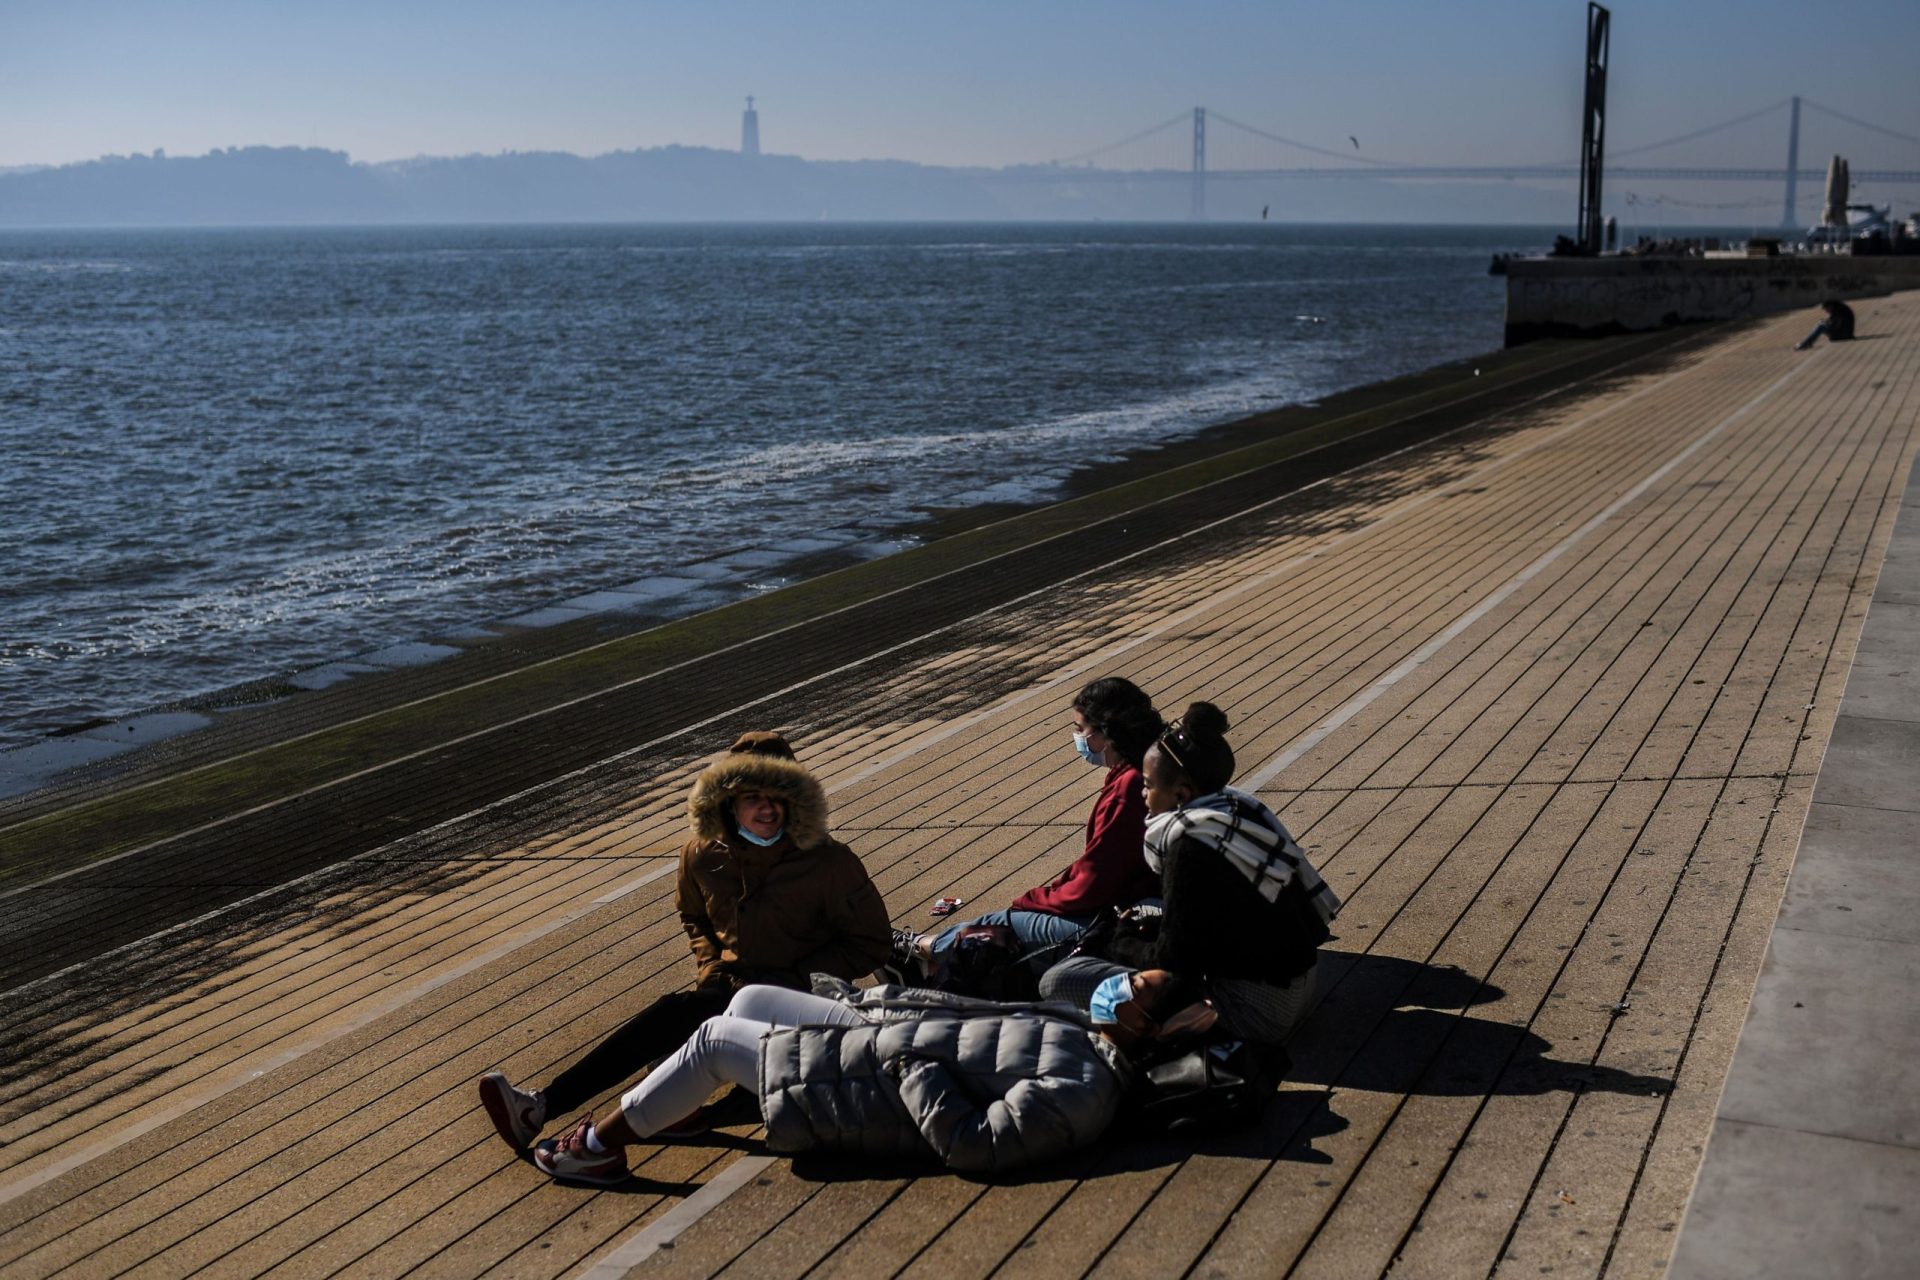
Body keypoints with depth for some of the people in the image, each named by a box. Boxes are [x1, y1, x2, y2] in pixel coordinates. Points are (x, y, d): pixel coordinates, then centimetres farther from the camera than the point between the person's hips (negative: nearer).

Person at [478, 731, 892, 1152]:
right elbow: (693, 915, 23)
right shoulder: (703, 854, 1)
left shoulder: (829, 863, -13)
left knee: (678, 1010, -29)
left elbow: (870, 941, -6)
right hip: (731, 985, 5)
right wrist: (711, 964, 2)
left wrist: (797, 980, -15)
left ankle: (544, 1105, -34)